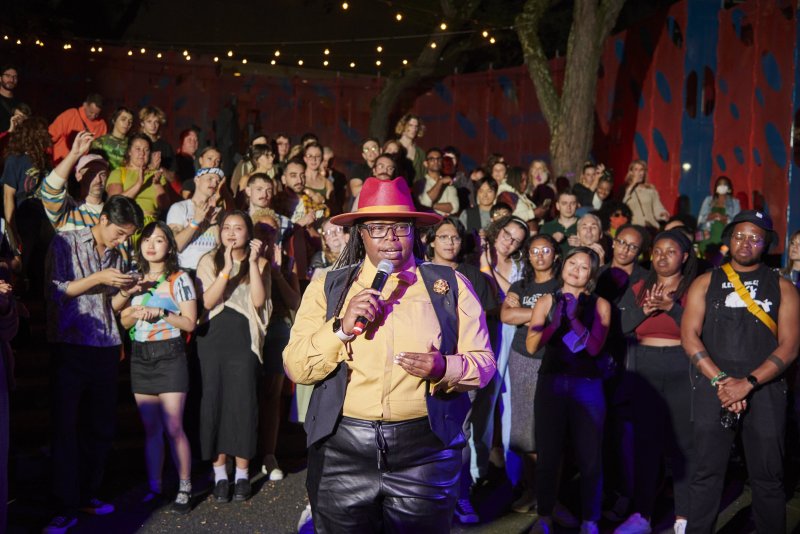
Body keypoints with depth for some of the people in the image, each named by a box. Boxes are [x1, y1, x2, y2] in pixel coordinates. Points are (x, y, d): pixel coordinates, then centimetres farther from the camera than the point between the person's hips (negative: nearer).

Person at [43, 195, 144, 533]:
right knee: (65, 426, -4)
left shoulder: (117, 256, 15)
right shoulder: (64, 243, -2)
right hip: (71, 346, -5)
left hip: (107, 348, 5)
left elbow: (112, 307, 14)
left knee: (102, 425, 7)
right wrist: (98, 278, -15)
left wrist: (127, 292, -6)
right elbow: (55, 291, -10)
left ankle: (88, 494, 21)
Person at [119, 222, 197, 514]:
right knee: (150, 428, 7)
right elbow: (124, 321, 13)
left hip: (169, 355, -4)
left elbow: (190, 323, -5)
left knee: (173, 427, -7)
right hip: (140, 357, 5)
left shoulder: (180, 279, -2)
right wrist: (137, 313, -8)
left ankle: (184, 487, 4)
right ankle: (154, 487, 15)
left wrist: (161, 312, -16)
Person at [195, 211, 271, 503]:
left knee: (243, 401, -4)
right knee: (214, 400, 1)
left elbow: (258, 300, -9)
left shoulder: (259, 263, 6)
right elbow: (208, 301, -8)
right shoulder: (209, 261, 6)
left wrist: (253, 262, -12)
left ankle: (242, 474, 8)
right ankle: (219, 473, 11)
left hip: (244, 338, -1)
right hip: (212, 337, 1)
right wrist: (227, 268, -16)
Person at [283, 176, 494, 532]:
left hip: (425, 450, 0)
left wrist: (444, 368, -17)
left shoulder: (450, 285, 4)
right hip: (341, 449, 1)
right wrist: (342, 327, -15)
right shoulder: (327, 287, 5)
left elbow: (483, 362, 3)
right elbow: (296, 368, 0)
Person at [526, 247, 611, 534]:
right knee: (548, 453, 0)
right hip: (551, 383, 1)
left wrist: (574, 318, -18)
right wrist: (555, 322, -17)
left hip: (587, 386, 0)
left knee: (589, 456, -2)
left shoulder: (600, 304, 5)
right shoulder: (547, 301, 7)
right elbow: (531, 346, -2)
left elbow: (595, 347, -7)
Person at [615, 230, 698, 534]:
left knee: (682, 442, 0)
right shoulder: (637, 289, 10)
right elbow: (618, 327, 0)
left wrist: (671, 307, -21)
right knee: (645, 441, 5)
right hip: (644, 371, 3)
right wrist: (645, 310, -13)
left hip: (682, 372, -3)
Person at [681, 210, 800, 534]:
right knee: (706, 473, 1)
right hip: (712, 388, 0)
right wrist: (719, 380, -11)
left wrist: (748, 383, -13)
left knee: (768, 477, 4)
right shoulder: (706, 283, 9)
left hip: (765, 389, 0)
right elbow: (689, 336, 1)